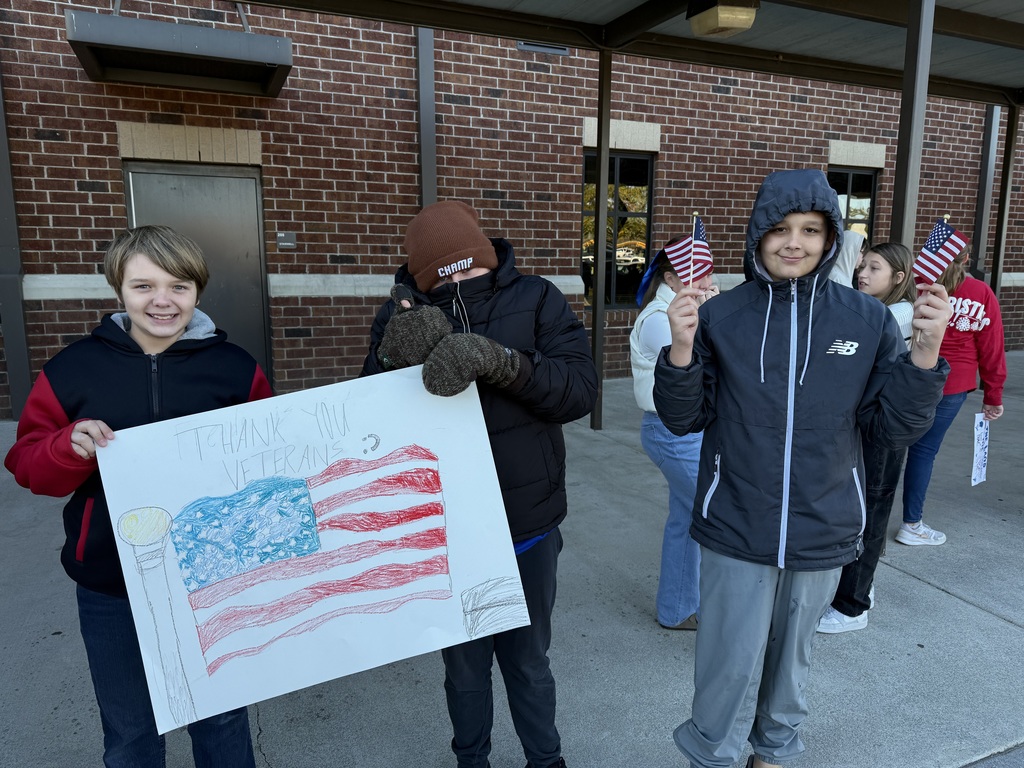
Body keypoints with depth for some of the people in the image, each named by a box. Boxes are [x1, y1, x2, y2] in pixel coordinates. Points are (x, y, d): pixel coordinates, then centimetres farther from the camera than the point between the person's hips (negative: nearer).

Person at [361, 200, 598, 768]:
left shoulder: (536, 301, -7)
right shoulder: (403, 314, -3)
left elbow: (580, 390, -16)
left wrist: (499, 361, -30)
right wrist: (397, 358, -25)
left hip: (527, 525, 0)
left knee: (528, 658, 19)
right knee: (463, 661, 19)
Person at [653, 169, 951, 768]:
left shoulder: (868, 321, -4)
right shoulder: (721, 316, -7)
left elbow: (894, 428, -2)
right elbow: (683, 419, -6)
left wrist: (927, 351, -16)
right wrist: (682, 347, -22)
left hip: (823, 533, 2)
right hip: (737, 532, -2)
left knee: (792, 658, 21)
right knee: (732, 667, 7)